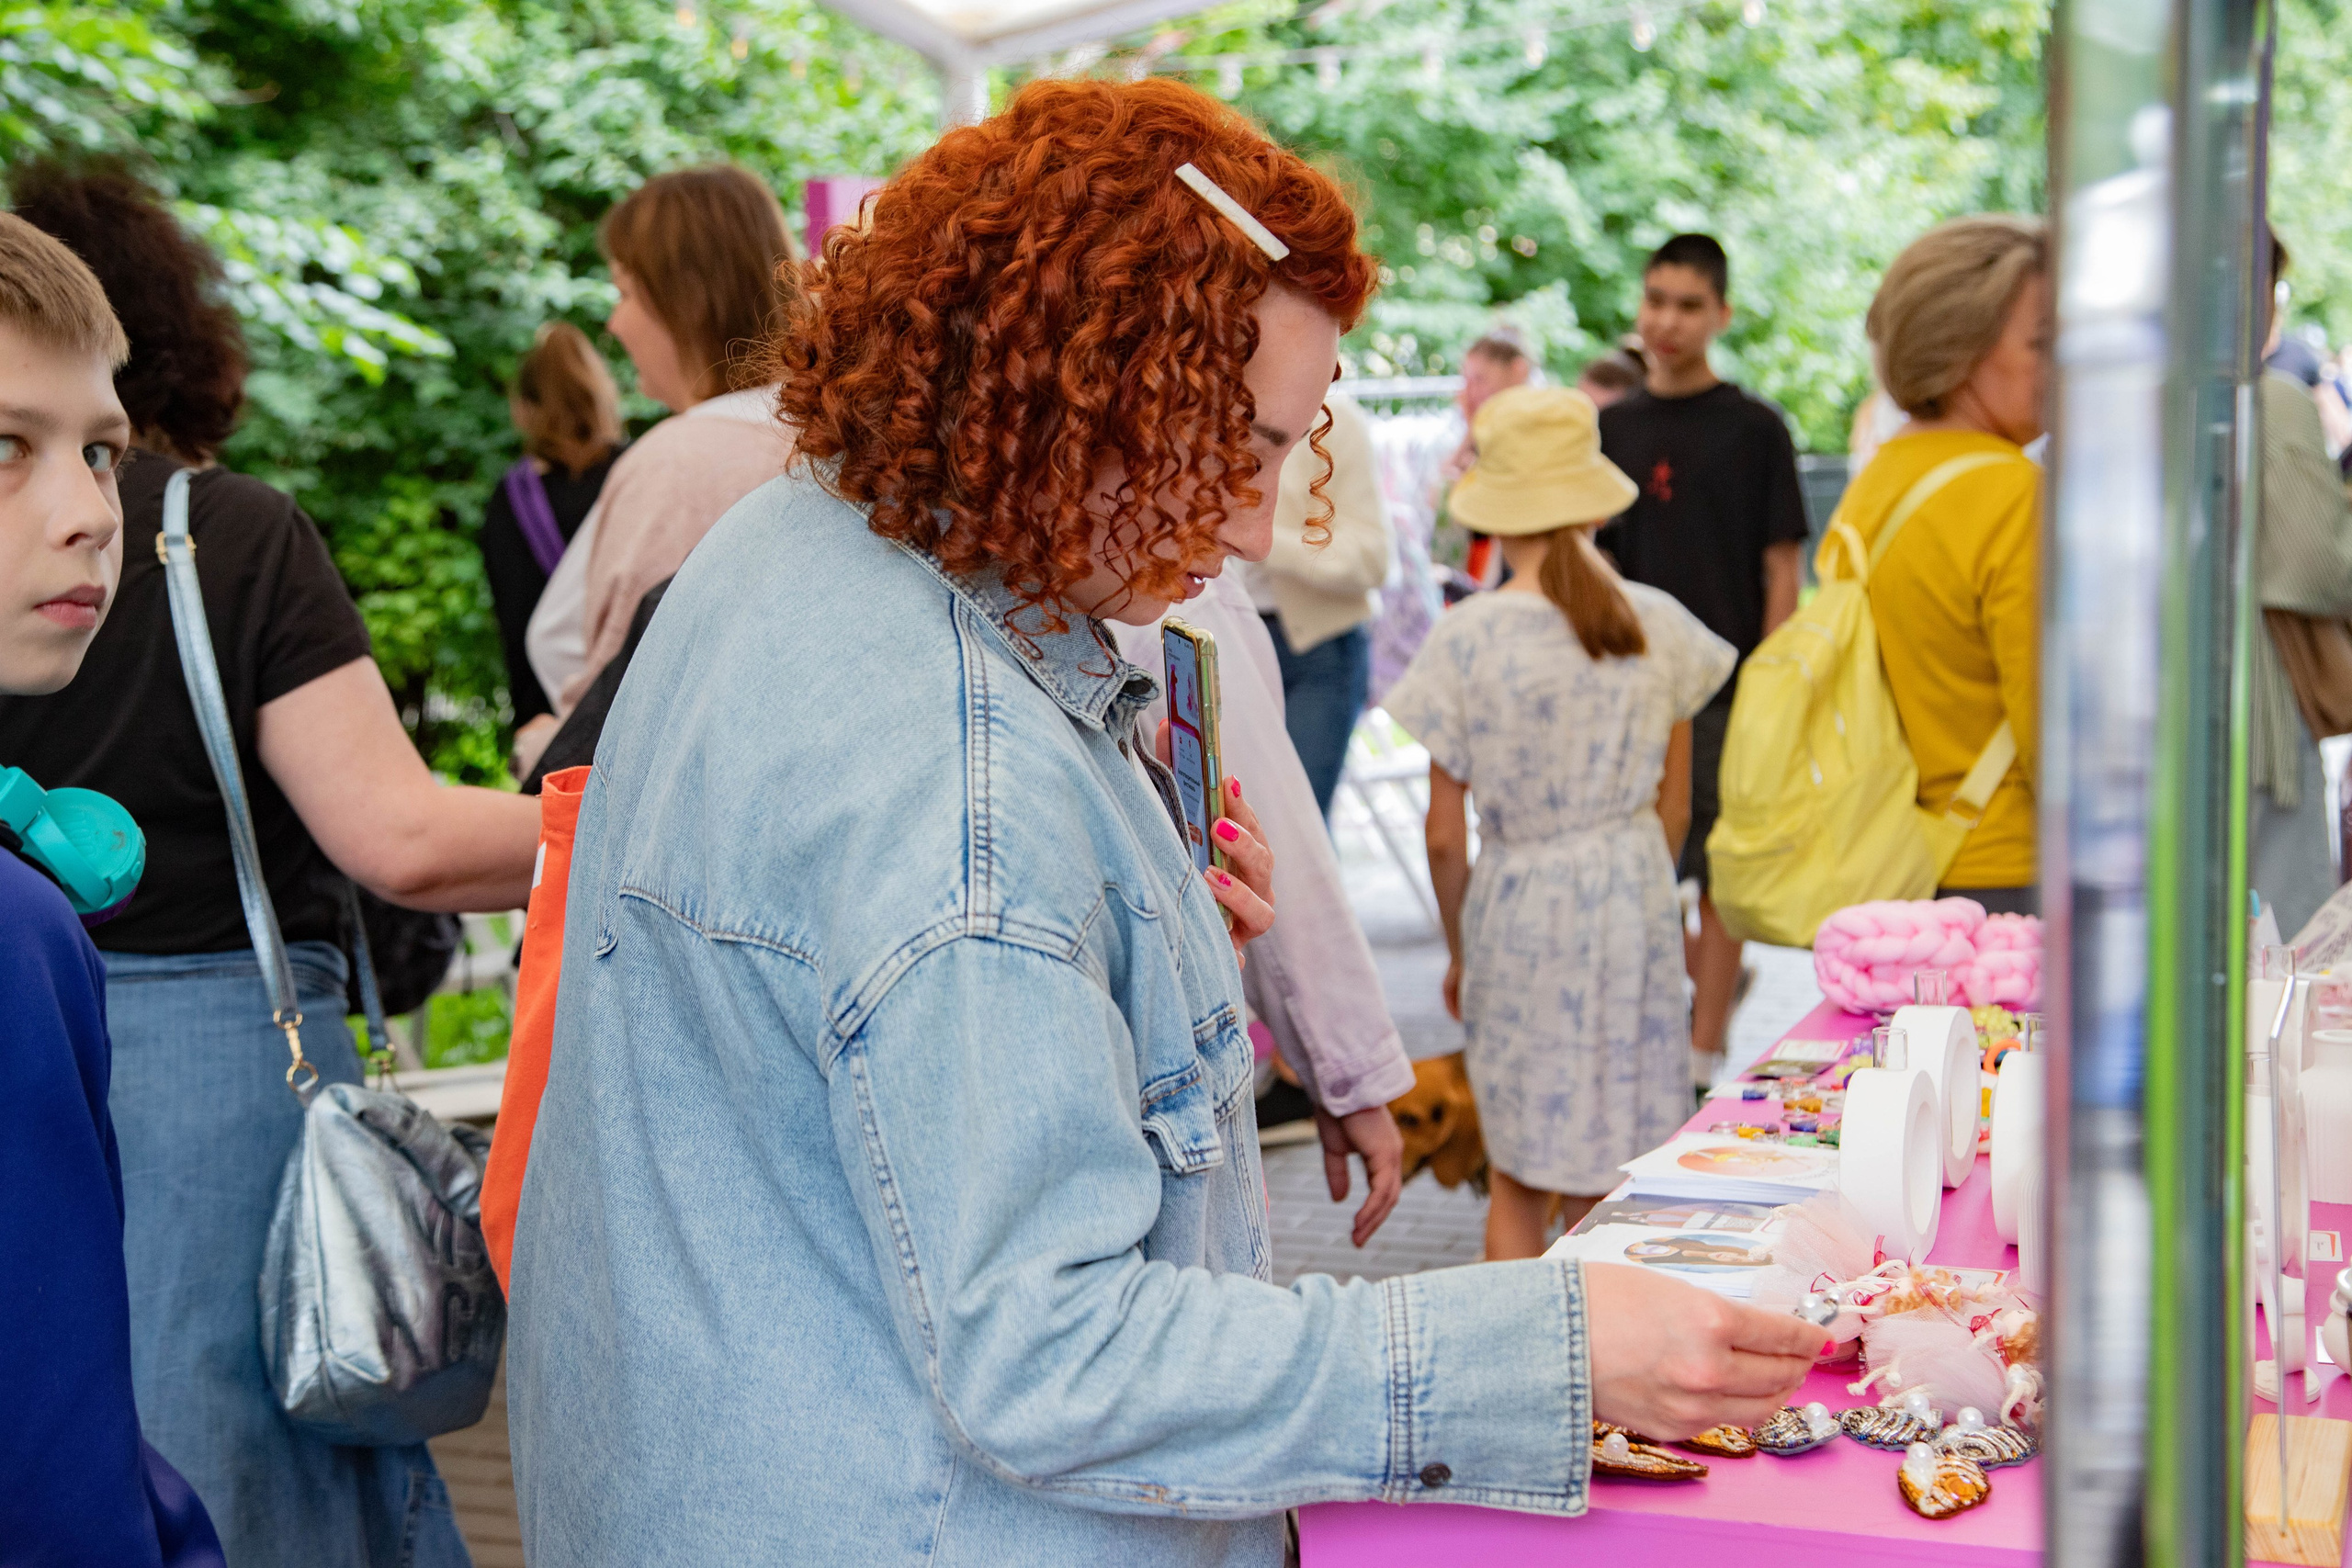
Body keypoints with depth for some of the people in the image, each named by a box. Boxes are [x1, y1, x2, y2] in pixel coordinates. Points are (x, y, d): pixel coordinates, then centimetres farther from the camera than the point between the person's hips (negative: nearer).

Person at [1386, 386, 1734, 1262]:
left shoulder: (1467, 638, -10)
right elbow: (1673, 810, 7)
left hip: (1518, 903, -2)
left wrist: (1458, 950, 9)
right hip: (1635, 897, 2)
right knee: (1612, 1190, 11)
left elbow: (1445, 834, -6)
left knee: (1517, 1183, 12)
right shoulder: (1658, 625, -2)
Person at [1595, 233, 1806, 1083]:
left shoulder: (1754, 429, -3)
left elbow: (1781, 567, -3)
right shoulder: (1612, 429, 8)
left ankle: (1704, 1050, 8)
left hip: (1727, 686, -4)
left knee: (1719, 872, 0)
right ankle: (1709, 974, 33)